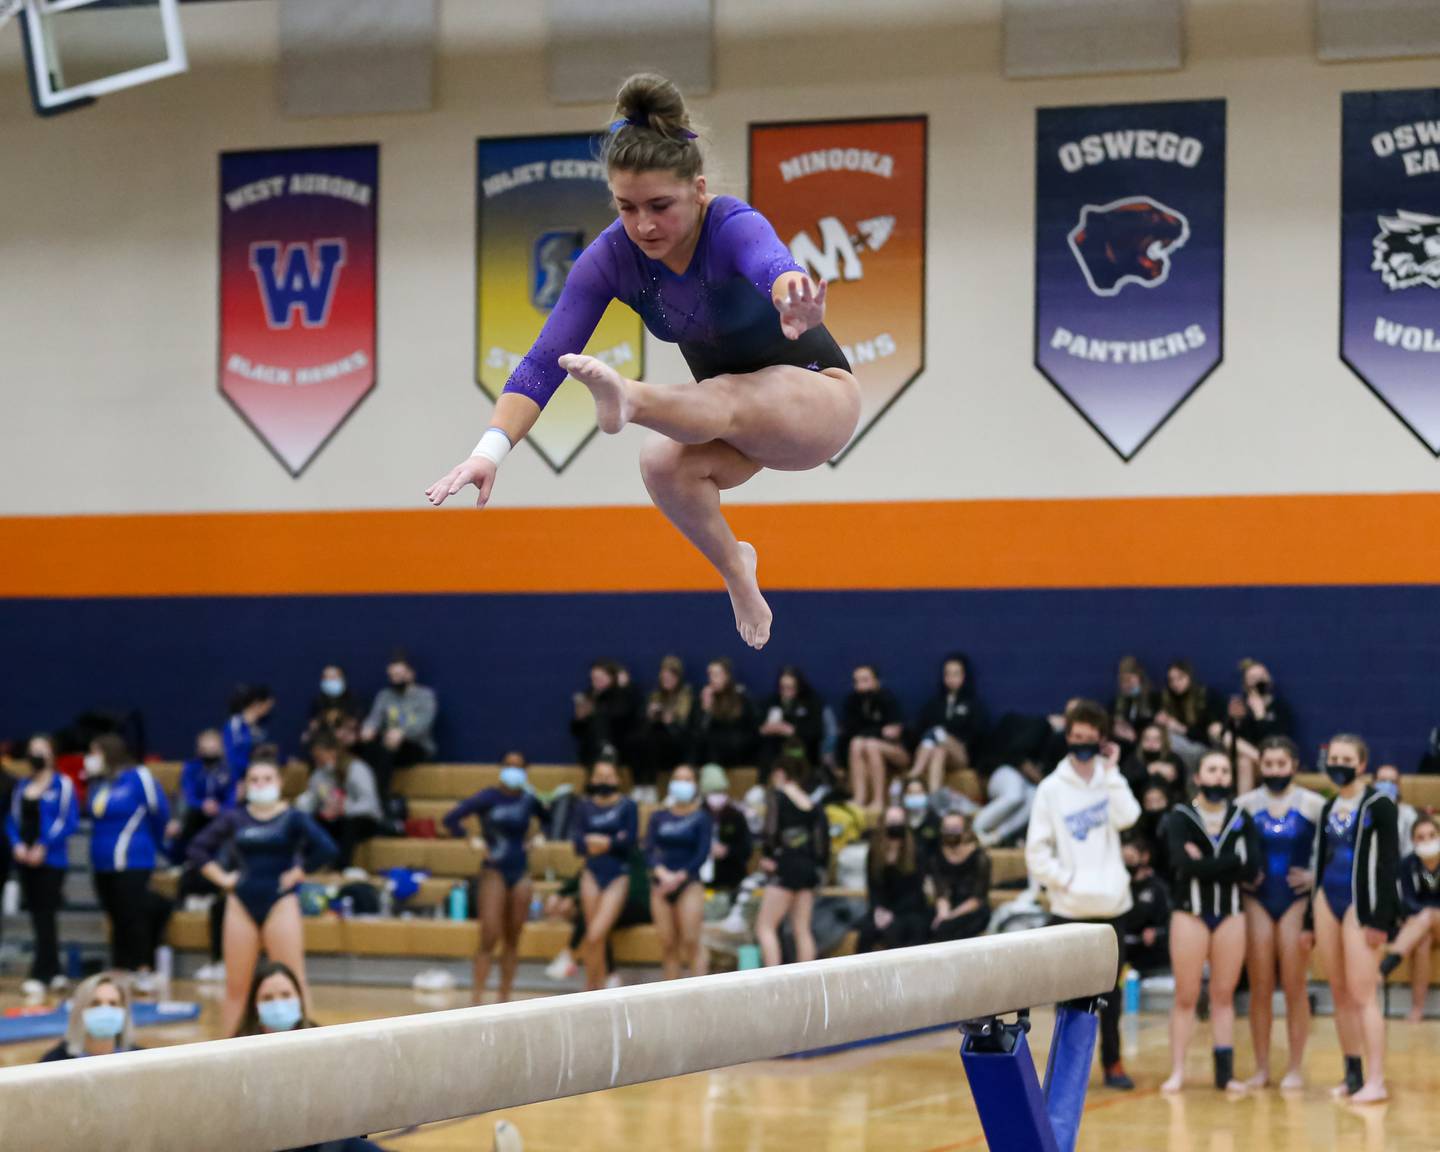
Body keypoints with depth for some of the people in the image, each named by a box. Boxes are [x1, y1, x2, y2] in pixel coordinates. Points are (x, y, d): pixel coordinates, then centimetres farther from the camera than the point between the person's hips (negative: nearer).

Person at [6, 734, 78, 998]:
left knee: (45, 917, -8)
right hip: (25, 861, 6)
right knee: (38, 918, 9)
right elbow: (12, 820, 13)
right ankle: (54, 972, 18)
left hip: (51, 860, -6)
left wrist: (43, 847, -16)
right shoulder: (22, 788, 13)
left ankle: (39, 976, -11)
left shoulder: (62, 785, -4)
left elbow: (69, 821, -10)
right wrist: (17, 845, -6)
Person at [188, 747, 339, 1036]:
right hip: (242, 904, 4)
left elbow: (327, 849, -15)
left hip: (280, 903, -4)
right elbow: (198, 849, 11)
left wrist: (298, 872, -11)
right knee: (235, 987, 7)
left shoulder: (292, 818, -4)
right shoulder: (235, 819, 6)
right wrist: (221, 877, 2)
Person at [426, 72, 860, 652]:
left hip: (816, 394, -5)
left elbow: (773, 266, -57)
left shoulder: (734, 228, -32)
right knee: (663, 466, -26)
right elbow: (544, 360, -25)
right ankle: (735, 570, -1)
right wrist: (490, 450, -41)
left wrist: (793, 298, -82)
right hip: (732, 410, 5)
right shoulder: (610, 258, -19)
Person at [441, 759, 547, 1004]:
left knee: (513, 940, 8)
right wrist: (473, 840, -13)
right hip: (494, 873, -3)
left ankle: (505, 998, 15)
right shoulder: (488, 798, -8)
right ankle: (478, 998, -4)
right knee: (489, 938, -8)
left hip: (521, 873, 3)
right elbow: (451, 819, -10)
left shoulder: (529, 800, 1)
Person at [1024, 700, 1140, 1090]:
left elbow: (1126, 817, -12)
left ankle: (1112, 1061, 15)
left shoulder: (1110, 782, 7)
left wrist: (1110, 771, -11)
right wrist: (1066, 879, -11)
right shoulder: (1051, 788, 0)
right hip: (1068, 908, -2)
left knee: (1110, 988, 7)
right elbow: (1036, 851, -1)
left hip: (1110, 904, 2)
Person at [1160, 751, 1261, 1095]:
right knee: (1186, 996, -1)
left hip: (1230, 912, 2)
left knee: (1224, 995, 5)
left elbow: (1252, 869, -6)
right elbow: (1184, 864, -17)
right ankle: (1177, 1071, 2)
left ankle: (1225, 1071, 9)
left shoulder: (1242, 819, 7)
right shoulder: (1180, 817, -1)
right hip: (1190, 911, -2)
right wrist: (1231, 862, -14)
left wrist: (1206, 863, -12)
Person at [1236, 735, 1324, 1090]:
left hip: (1296, 900, -2)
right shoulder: (1245, 804, 5)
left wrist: (1316, 876, -10)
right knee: (1259, 987, 2)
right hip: (1257, 900, 2)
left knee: (1295, 987, -1)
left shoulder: (1313, 804, 0)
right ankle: (1261, 1067, 9)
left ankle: (1296, 1067, 6)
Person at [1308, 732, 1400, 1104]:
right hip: (1328, 901, 7)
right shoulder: (1328, 809, 15)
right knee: (1339, 993, 7)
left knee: (1362, 993, -11)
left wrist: (1380, 919, -15)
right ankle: (1352, 1075, 14)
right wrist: (1312, 920, 17)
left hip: (1361, 903, -7)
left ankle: (1375, 1081, -11)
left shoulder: (1378, 805, -5)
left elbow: (1389, 864, -9)